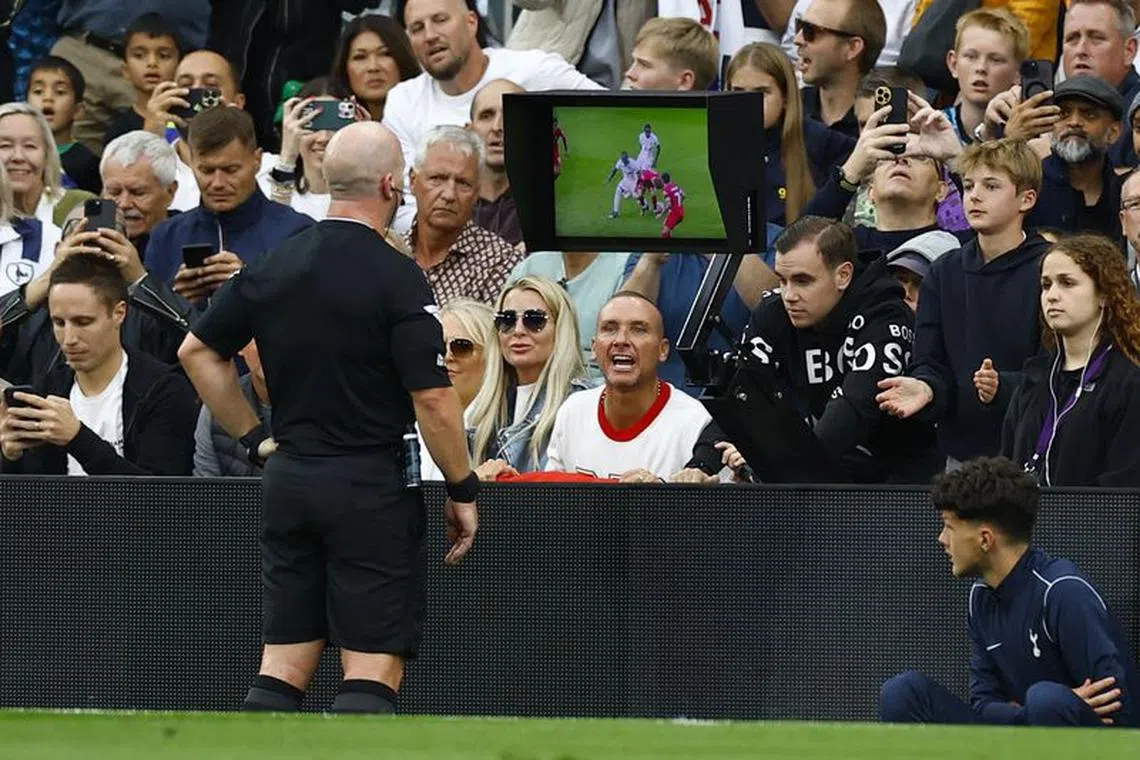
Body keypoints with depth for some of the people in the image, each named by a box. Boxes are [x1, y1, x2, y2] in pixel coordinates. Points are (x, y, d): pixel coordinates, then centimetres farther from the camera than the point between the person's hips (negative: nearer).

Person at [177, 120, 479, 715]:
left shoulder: (273, 267, 6)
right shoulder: (396, 277, -13)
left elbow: (197, 352, 13)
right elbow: (432, 398, -16)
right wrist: (462, 491, -4)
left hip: (288, 479, 6)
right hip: (372, 486, -6)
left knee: (283, 665, 8)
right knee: (373, 668, -4)